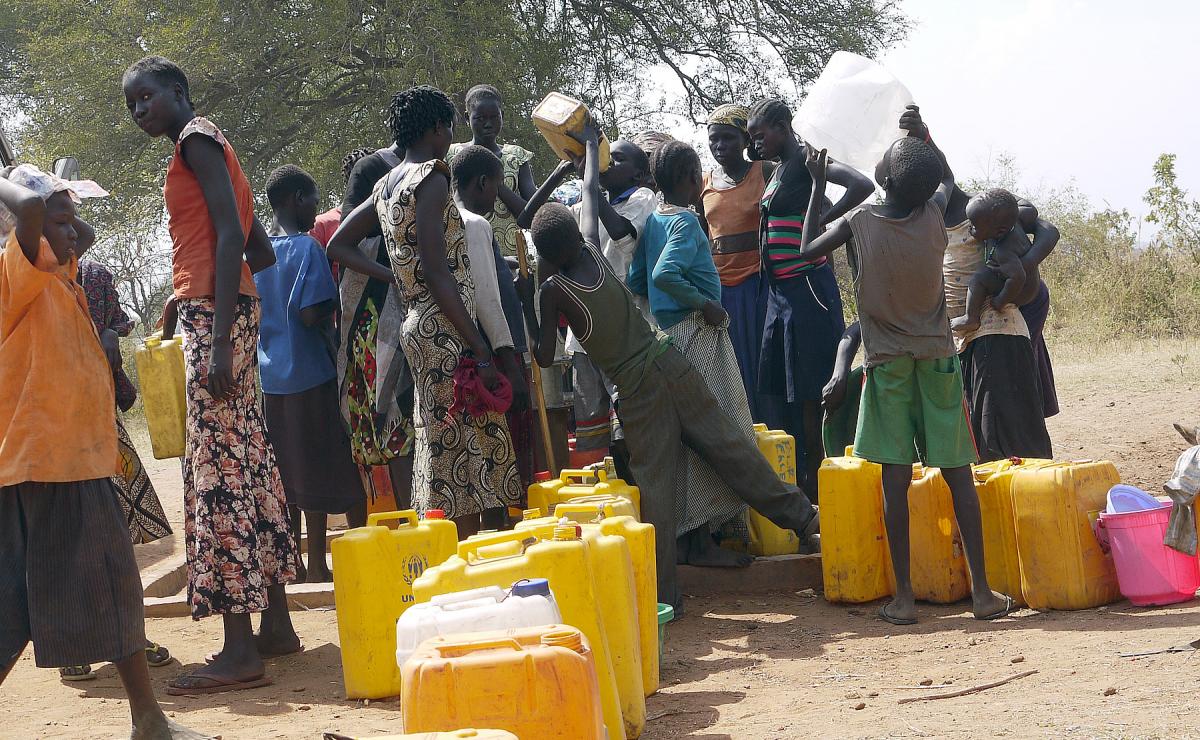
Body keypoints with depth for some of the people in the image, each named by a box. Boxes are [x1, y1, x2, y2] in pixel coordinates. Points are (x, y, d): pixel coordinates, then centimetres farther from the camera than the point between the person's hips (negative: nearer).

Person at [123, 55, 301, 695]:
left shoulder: (196, 138, -7)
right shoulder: (204, 152, 22)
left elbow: (231, 233, -18)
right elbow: (261, 253, 23)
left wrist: (219, 339, -25)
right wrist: (182, 301, 21)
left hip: (213, 314, -10)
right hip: (223, 313, 10)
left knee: (219, 468, -12)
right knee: (247, 458, 12)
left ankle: (239, 649, -15)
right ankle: (275, 624, 19)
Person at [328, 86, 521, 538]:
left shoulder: (386, 186, 16)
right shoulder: (431, 178, -10)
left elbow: (338, 246, 20)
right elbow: (436, 272, -18)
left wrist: (398, 279, 11)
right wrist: (480, 350, -18)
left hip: (418, 326, 9)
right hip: (446, 331, -9)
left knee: (441, 451, 11)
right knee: (466, 454, -9)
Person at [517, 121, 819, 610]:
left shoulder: (553, 290, -8)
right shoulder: (593, 252, 3)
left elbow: (544, 357, -3)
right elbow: (591, 195, 19)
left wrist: (525, 303, 6)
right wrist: (591, 143, 34)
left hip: (635, 387, -4)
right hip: (669, 363, 4)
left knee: (653, 484, -3)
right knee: (727, 445, 7)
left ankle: (663, 592, -1)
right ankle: (798, 513, 7)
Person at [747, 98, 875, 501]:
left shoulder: (806, 161, -10)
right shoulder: (779, 169, 17)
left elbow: (862, 186, -25)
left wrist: (820, 223, -20)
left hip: (806, 287, -10)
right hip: (779, 290, 10)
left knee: (809, 391, -5)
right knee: (782, 389, 11)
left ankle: (815, 479, 0)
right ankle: (794, 479, 17)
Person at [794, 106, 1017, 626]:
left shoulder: (858, 224, -13)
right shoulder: (933, 215, -6)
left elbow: (807, 251, 6)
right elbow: (948, 179, 18)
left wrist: (818, 185, 11)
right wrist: (920, 133, 21)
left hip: (887, 363, -2)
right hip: (937, 358, 2)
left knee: (896, 476, -1)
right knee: (957, 474, 2)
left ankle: (903, 597, -1)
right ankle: (982, 590, 2)